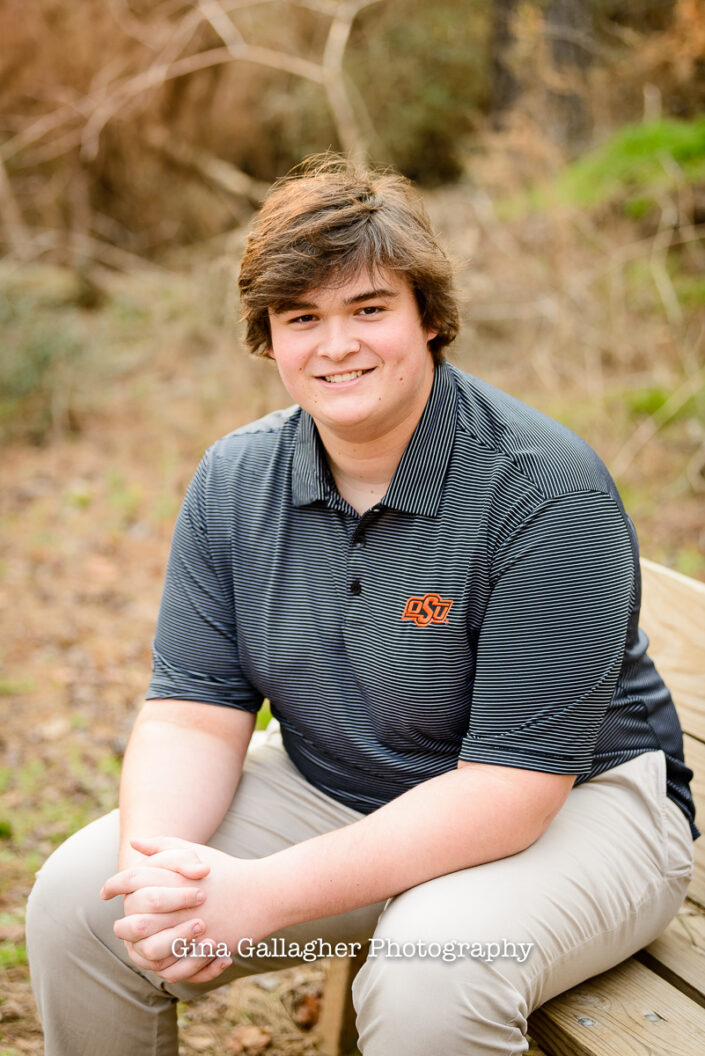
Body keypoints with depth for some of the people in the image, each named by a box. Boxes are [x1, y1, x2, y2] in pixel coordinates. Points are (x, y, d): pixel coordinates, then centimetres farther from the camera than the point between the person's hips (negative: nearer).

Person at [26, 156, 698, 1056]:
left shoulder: (548, 493, -24)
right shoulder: (231, 481, -4)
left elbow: (511, 786, -26)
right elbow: (194, 711, -5)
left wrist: (266, 893, -31)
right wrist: (160, 868, -27)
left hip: (572, 807, -4)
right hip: (330, 795, 5)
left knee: (431, 967, -35)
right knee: (74, 899, -8)